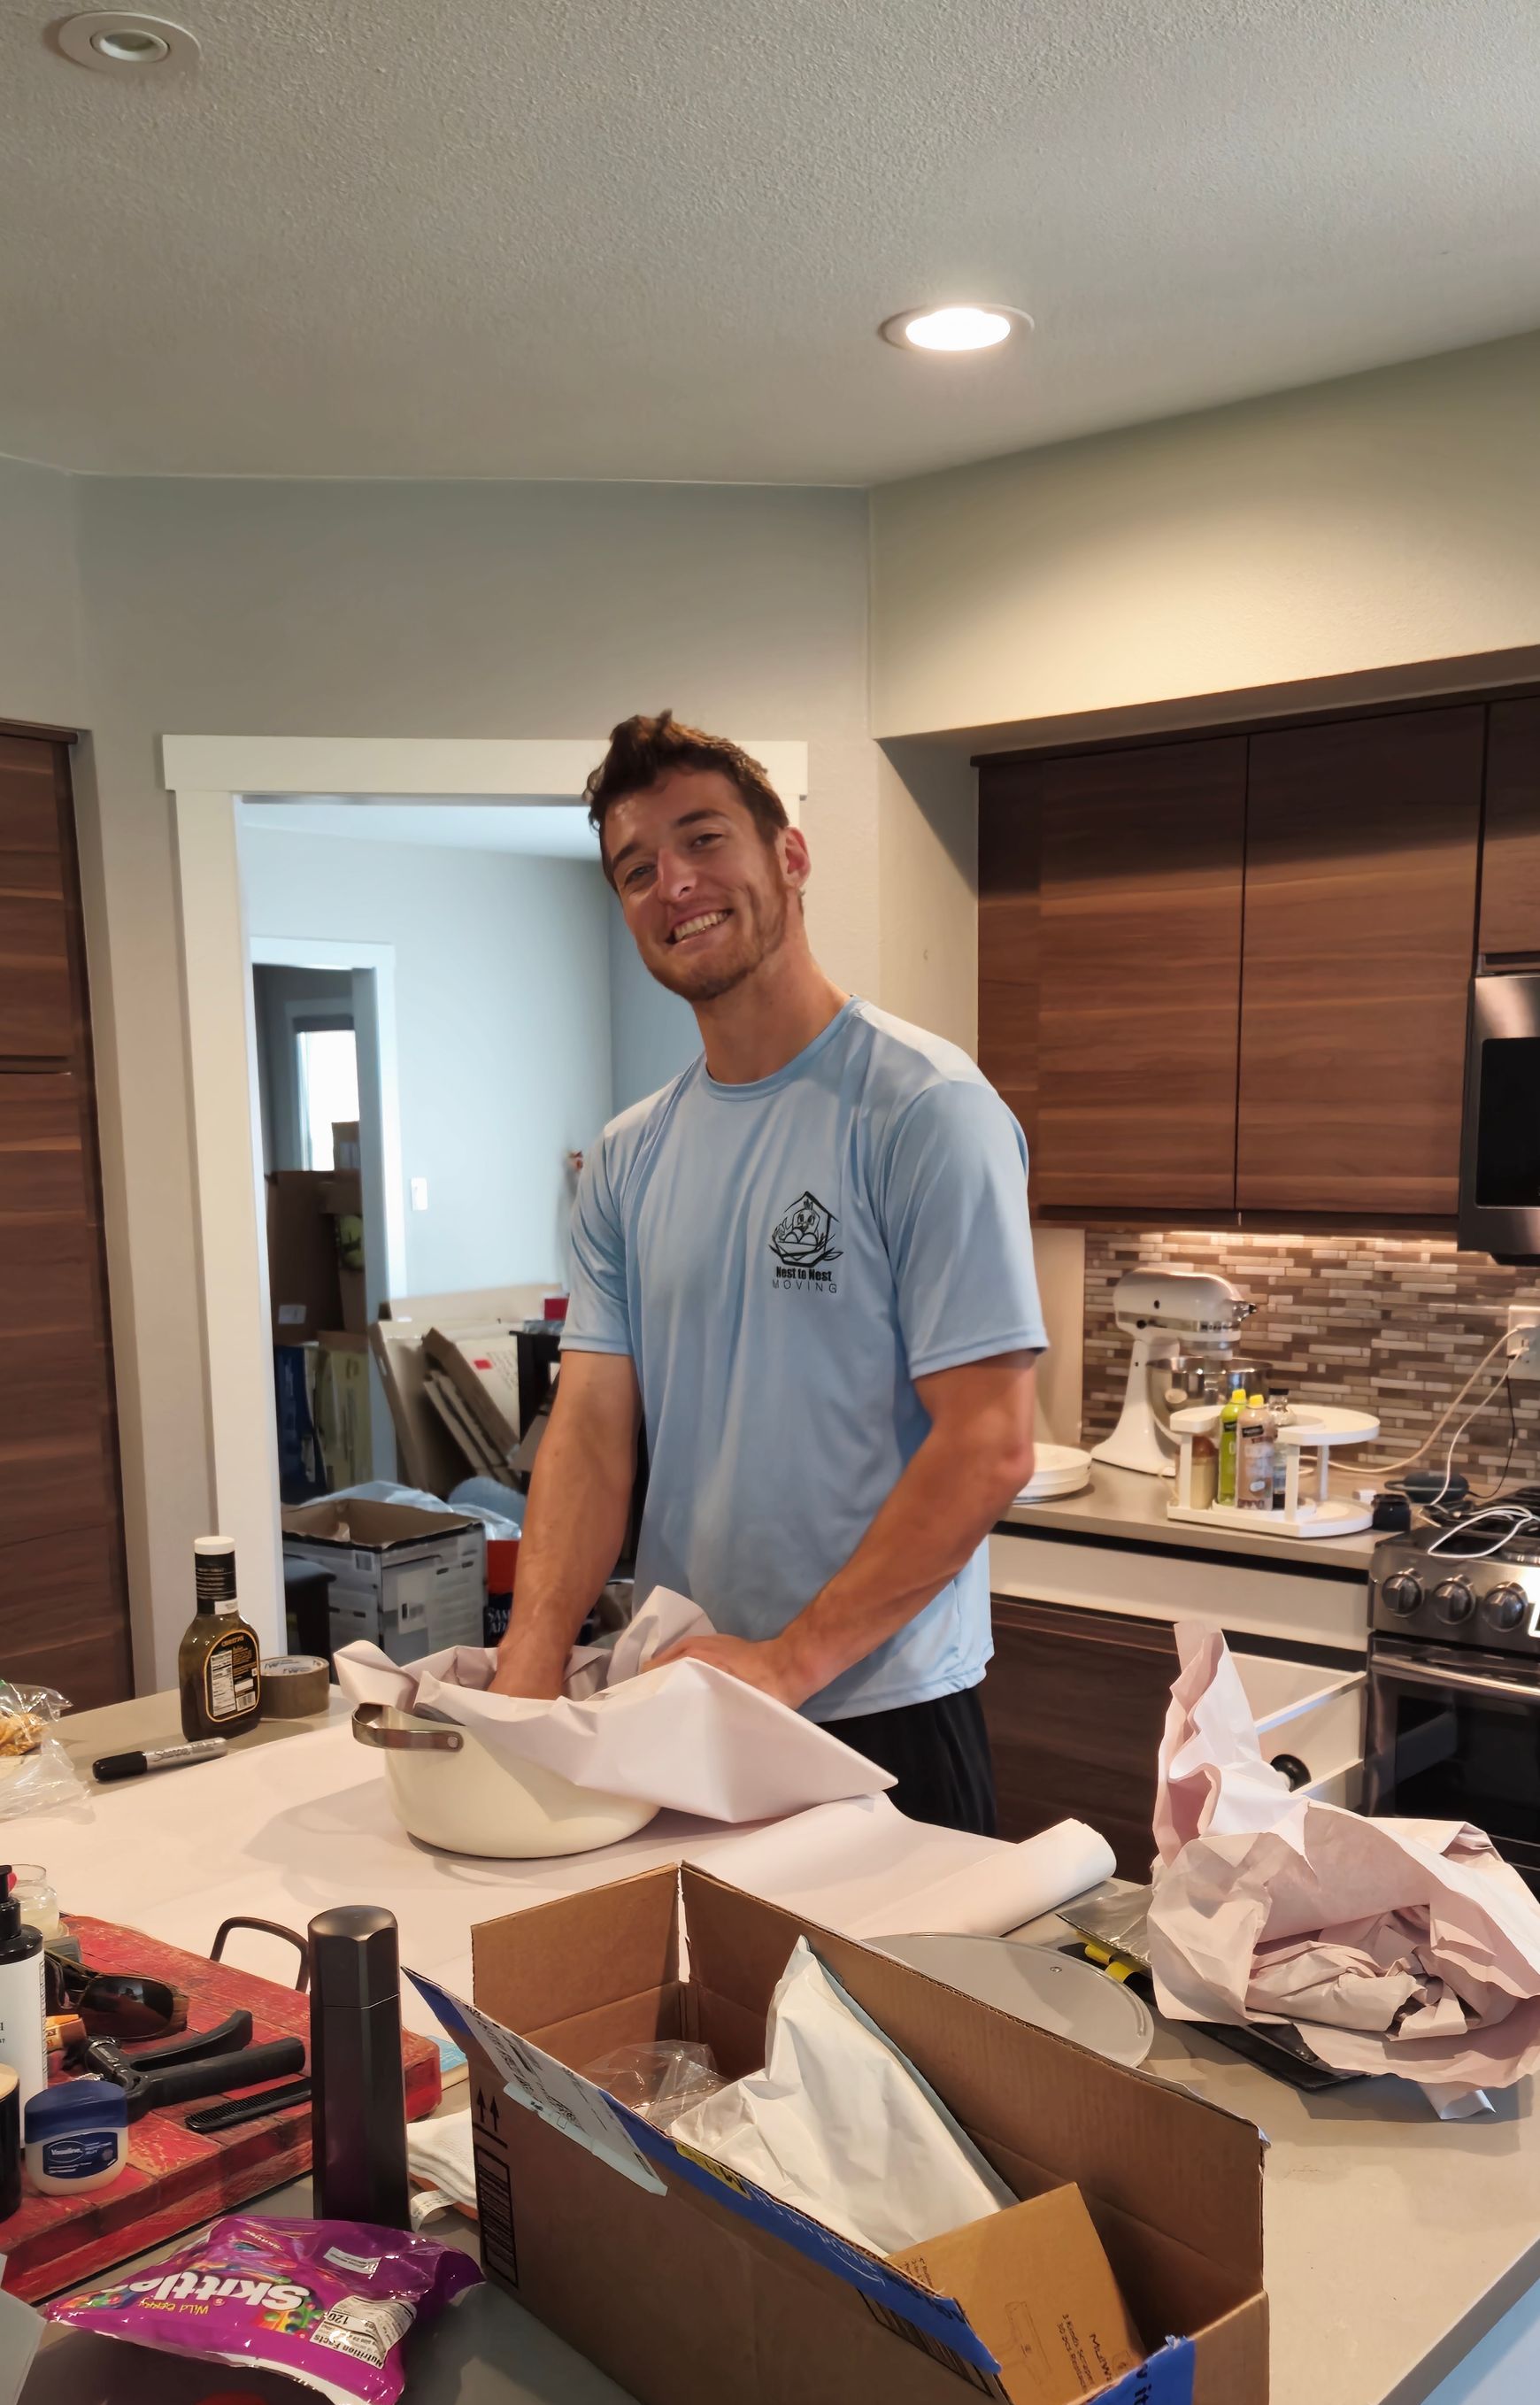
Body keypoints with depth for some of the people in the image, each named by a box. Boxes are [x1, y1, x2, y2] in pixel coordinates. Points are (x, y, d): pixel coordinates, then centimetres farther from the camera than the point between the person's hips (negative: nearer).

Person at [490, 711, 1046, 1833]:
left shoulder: (924, 1109, -13)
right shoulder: (628, 1160, 6)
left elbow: (989, 1447, -18)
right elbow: (592, 1425, 0)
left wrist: (788, 1661, -20)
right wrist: (530, 1661, -15)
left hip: (883, 1714, -5)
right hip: (671, 1715, 5)